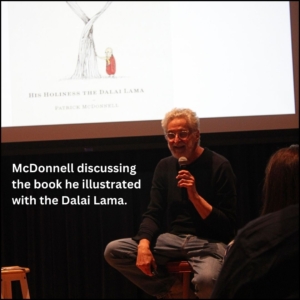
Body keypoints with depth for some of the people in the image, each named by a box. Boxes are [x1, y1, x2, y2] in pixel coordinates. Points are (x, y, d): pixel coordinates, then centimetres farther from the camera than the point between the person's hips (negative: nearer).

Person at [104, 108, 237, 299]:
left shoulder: (219, 166, -7)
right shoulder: (165, 166, 10)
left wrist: (195, 196, -23)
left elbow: (228, 226, -11)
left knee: (206, 280, -39)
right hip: (173, 239, 6)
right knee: (113, 250, -12)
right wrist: (144, 245, -13)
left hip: (209, 242, -5)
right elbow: (153, 214, 7)